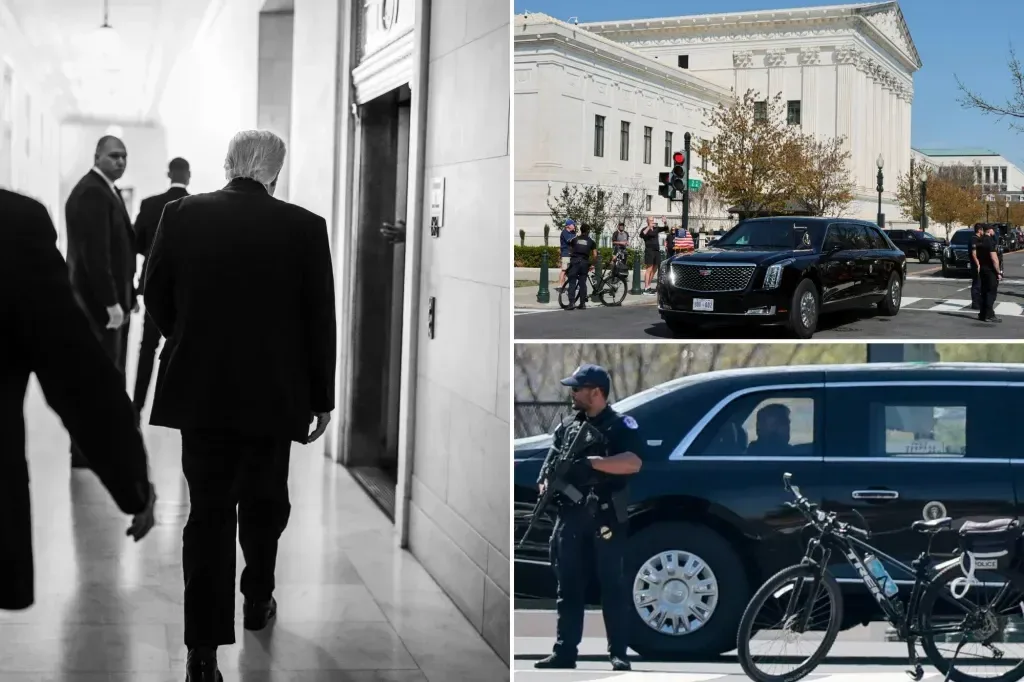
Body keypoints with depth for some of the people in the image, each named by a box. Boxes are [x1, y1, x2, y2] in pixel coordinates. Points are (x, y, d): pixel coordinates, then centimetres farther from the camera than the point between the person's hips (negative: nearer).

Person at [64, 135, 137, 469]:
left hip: (111, 298, 10)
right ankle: (87, 451, 0)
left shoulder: (108, 190, 16)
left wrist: (126, 296, 14)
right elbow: (94, 254, -23)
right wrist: (111, 302, -25)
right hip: (100, 301, -10)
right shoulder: (92, 193, -17)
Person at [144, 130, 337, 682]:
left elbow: (156, 298, 3)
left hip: (199, 389, 1)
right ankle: (257, 602, 38)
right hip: (273, 390, 0)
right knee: (263, 501, 20)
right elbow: (319, 319, -5)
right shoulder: (304, 227, -9)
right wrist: (321, 398, 4)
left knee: (208, 511, 4)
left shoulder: (181, 214, -5)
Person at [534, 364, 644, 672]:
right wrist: (547, 486, -8)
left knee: (612, 586, -2)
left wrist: (591, 461, -25)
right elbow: (550, 467, 14)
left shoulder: (621, 425, -2)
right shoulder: (567, 426, 15)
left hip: (606, 517, -5)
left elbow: (633, 463, -17)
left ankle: (619, 654, 2)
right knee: (568, 588, 6)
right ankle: (564, 653, 10)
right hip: (570, 517, 5)